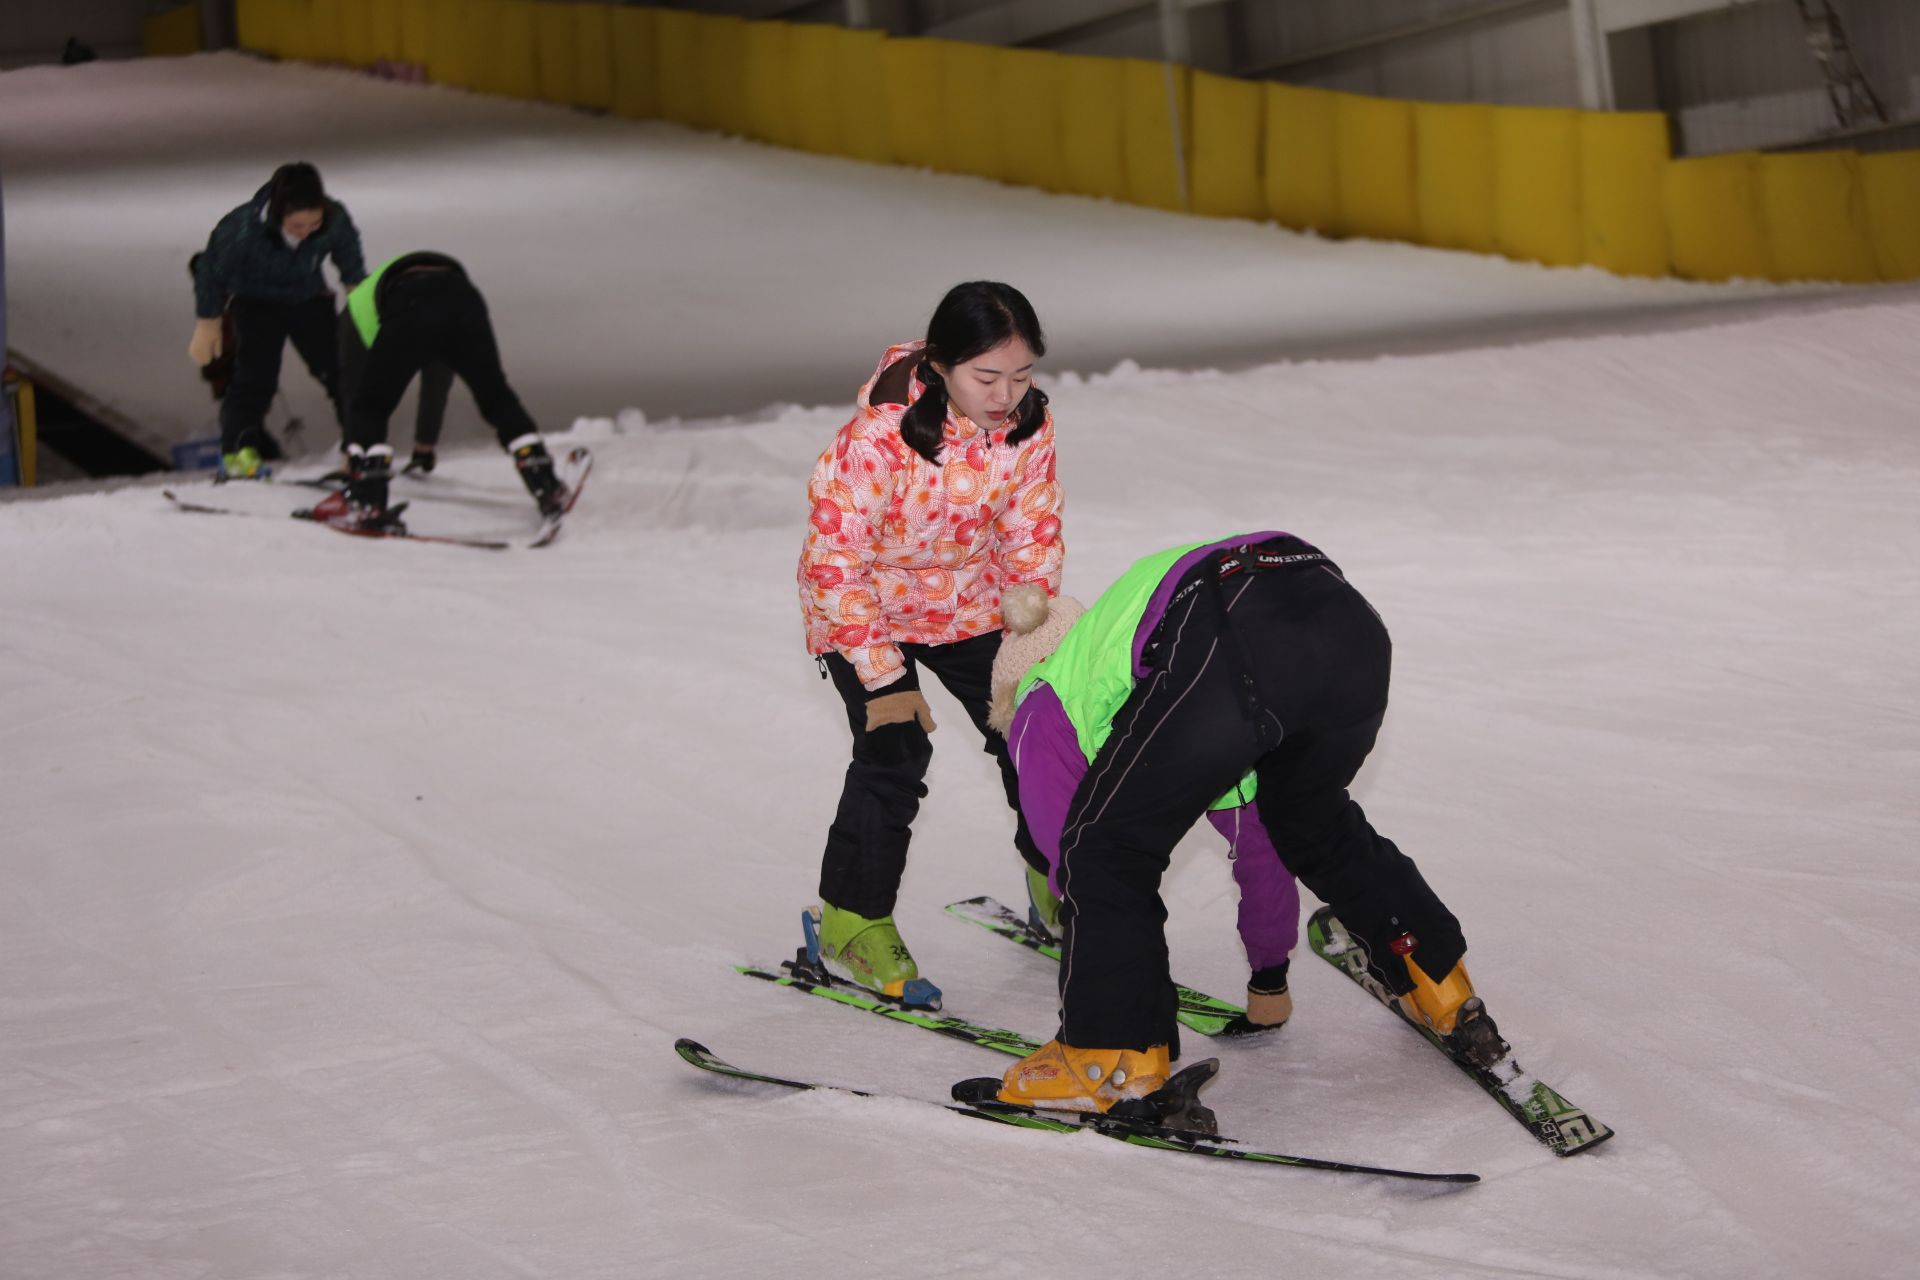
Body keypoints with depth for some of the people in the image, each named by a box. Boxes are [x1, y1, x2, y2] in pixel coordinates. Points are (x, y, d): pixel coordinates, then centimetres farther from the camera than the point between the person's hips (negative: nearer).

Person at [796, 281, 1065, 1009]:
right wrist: (881, 675, -25)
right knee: (894, 752, -16)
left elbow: (1032, 538, -3)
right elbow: (837, 560, -27)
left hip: (967, 605, 5)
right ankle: (851, 923, 1)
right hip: (862, 608, -5)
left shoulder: (1030, 424, -17)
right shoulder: (878, 437, -34)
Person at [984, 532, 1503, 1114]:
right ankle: (1436, 980, 44)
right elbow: (1246, 817, 53)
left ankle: (1112, 1056, 10)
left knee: (1106, 854, 11)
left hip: (1235, 647, -7)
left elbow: (1069, 846, 29)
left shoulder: (1041, 703, 30)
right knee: (1318, 824, 36)